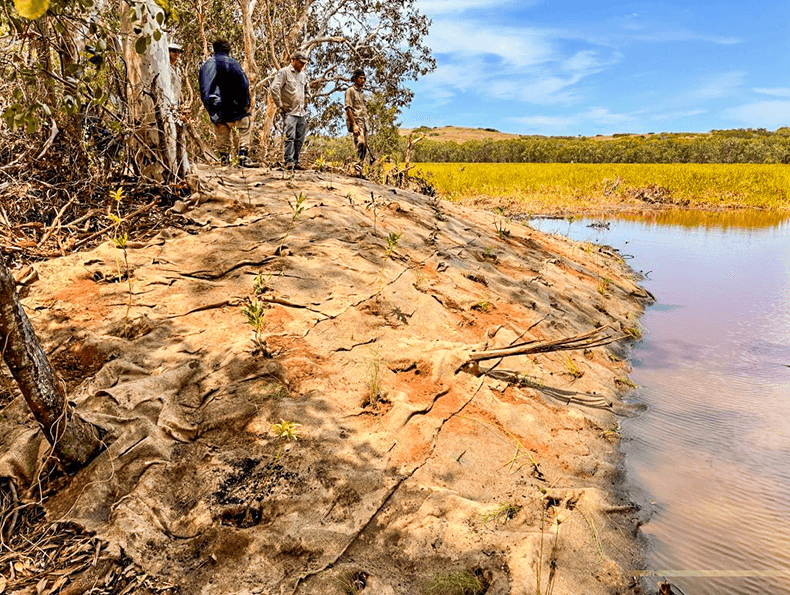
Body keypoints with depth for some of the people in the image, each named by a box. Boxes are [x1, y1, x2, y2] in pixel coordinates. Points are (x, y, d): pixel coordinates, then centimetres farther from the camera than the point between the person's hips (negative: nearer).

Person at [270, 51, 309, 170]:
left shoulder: (303, 75, 19)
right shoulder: (284, 72, -3)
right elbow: (274, 89, -11)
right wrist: (280, 106, -11)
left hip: (302, 112, 7)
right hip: (290, 112, -7)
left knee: (300, 139, 4)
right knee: (290, 137, -15)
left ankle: (295, 162, 10)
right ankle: (288, 161, -14)